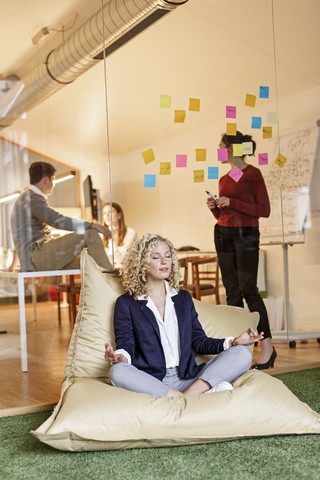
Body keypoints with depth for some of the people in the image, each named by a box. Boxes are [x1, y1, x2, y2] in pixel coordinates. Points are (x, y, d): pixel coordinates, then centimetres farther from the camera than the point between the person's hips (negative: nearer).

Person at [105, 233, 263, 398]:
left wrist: (233, 342, 3)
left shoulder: (183, 298, 22)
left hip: (187, 378, 4)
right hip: (150, 381, -3)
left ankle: (191, 394, -35)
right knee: (117, 371, -37)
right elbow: (126, 345, 1)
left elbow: (199, 341, 19)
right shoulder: (126, 303, 10)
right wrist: (120, 357, -24)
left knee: (242, 354, -15)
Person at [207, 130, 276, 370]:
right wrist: (214, 207, 0)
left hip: (246, 235, -7)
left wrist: (231, 203, -15)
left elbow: (264, 210, -12)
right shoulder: (224, 179, 15)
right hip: (223, 235, 7)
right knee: (232, 291, 5)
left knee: (248, 289, -14)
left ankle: (267, 346, -8)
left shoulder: (252, 174, -5)